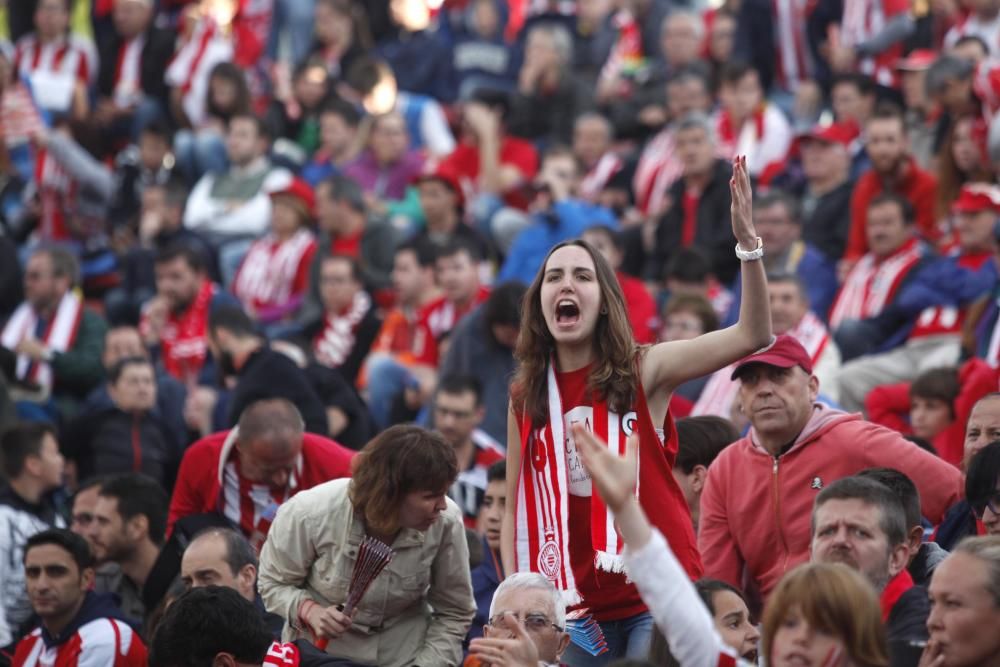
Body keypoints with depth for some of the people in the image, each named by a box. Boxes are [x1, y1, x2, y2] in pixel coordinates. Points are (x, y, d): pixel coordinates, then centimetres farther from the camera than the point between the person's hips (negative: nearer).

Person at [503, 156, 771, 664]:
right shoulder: (525, 398, 6)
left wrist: (747, 241, -26)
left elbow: (751, 336, -16)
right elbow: (517, 508, 13)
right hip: (575, 604, 3)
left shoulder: (643, 373, -3)